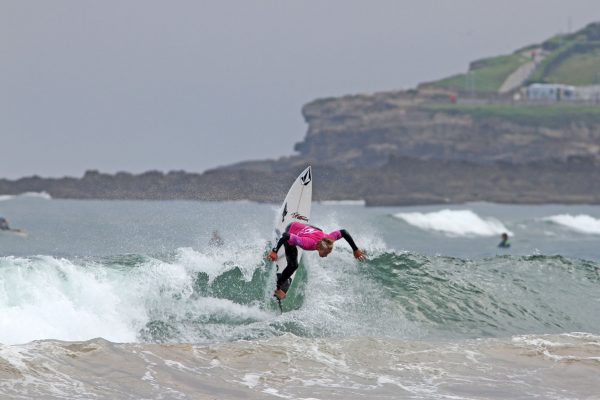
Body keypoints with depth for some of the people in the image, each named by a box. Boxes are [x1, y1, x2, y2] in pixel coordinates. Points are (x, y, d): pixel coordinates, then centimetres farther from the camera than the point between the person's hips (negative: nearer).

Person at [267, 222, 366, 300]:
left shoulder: (327, 239, -31)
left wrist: (355, 250, -12)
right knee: (293, 265, -14)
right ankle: (278, 288, 7)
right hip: (290, 231, -6)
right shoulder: (308, 243, -47)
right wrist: (274, 251, -46)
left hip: (303, 226, 6)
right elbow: (286, 236, -46)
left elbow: (343, 232, -16)